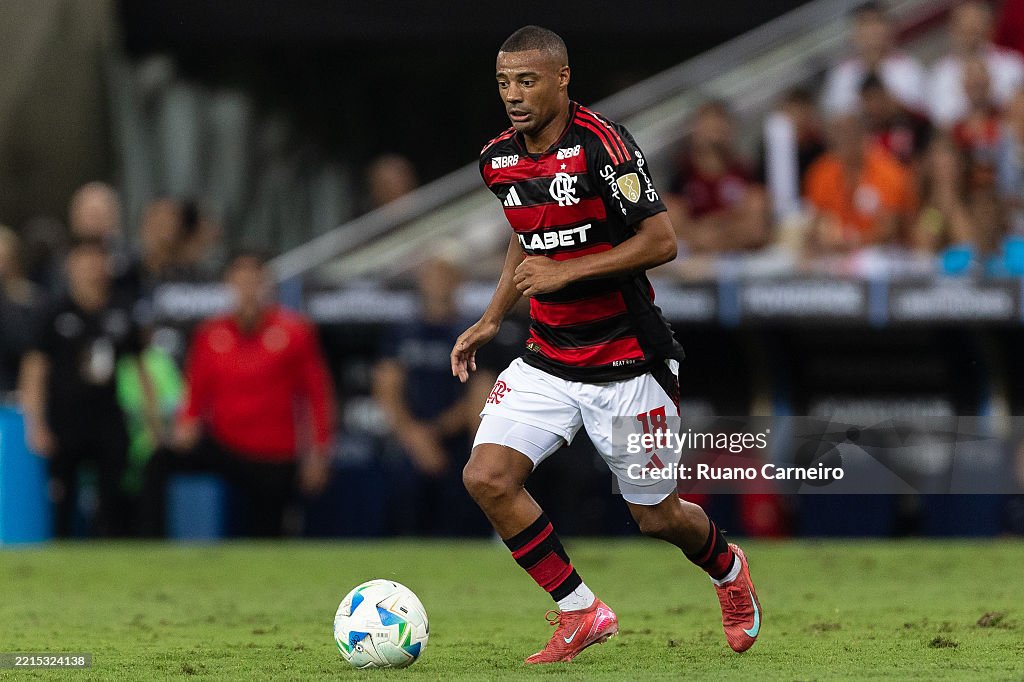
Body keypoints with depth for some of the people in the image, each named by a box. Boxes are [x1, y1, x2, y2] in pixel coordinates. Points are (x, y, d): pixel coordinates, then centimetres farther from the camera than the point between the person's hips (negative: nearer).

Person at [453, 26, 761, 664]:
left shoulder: (603, 144, -18)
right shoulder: (498, 160, 4)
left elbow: (662, 240, -20)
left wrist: (565, 271, -24)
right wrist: (491, 320, 14)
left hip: (627, 364, -6)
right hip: (547, 362, 6)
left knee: (658, 516, 6)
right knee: (487, 477, -15)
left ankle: (729, 570, 42)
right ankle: (581, 612, 0)